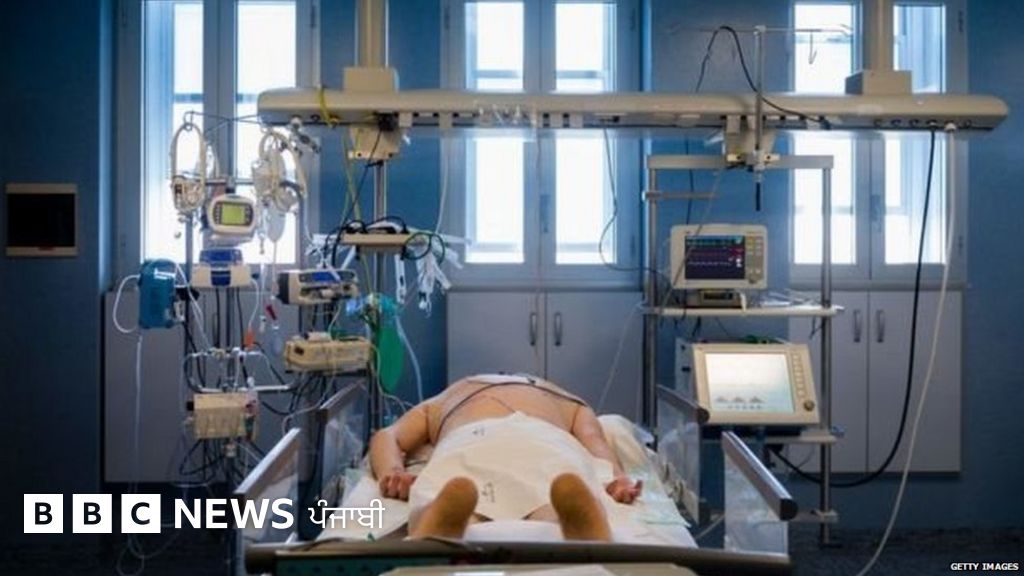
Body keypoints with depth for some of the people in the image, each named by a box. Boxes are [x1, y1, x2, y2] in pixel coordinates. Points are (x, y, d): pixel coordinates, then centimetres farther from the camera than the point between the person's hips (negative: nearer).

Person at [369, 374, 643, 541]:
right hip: (548, 442, 0)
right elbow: (593, 438, 21)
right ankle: (573, 501, -60)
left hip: (468, 442, 1)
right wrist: (614, 479, 3)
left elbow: (387, 437, 28)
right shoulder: (571, 404, 44)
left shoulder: (441, 401, 46)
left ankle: (449, 505, -58)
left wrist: (392, 472, 9)